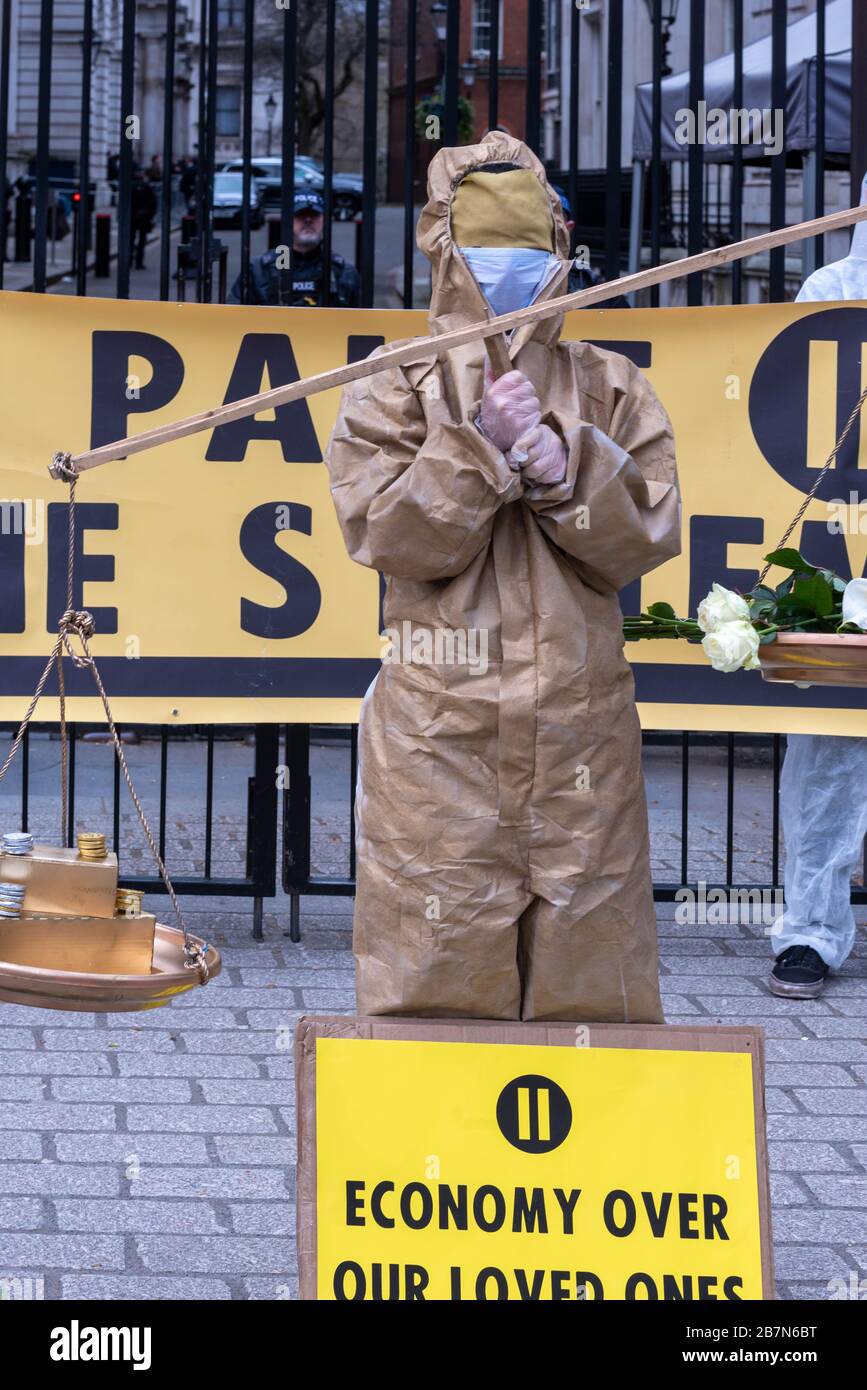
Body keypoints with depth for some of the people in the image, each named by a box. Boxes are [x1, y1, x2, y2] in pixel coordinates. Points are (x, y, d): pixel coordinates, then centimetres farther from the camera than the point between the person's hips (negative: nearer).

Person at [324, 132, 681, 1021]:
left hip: (580, 736, 2)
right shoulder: (393, 393, 5)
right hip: (440, 737, -2)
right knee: (439, 959, -2)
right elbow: (391, 538, -7)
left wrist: (562, 468, -13)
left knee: (587, 969, 2)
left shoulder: (608, 390, 10)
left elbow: (645, 539, 1)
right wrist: (480, 447, -16)